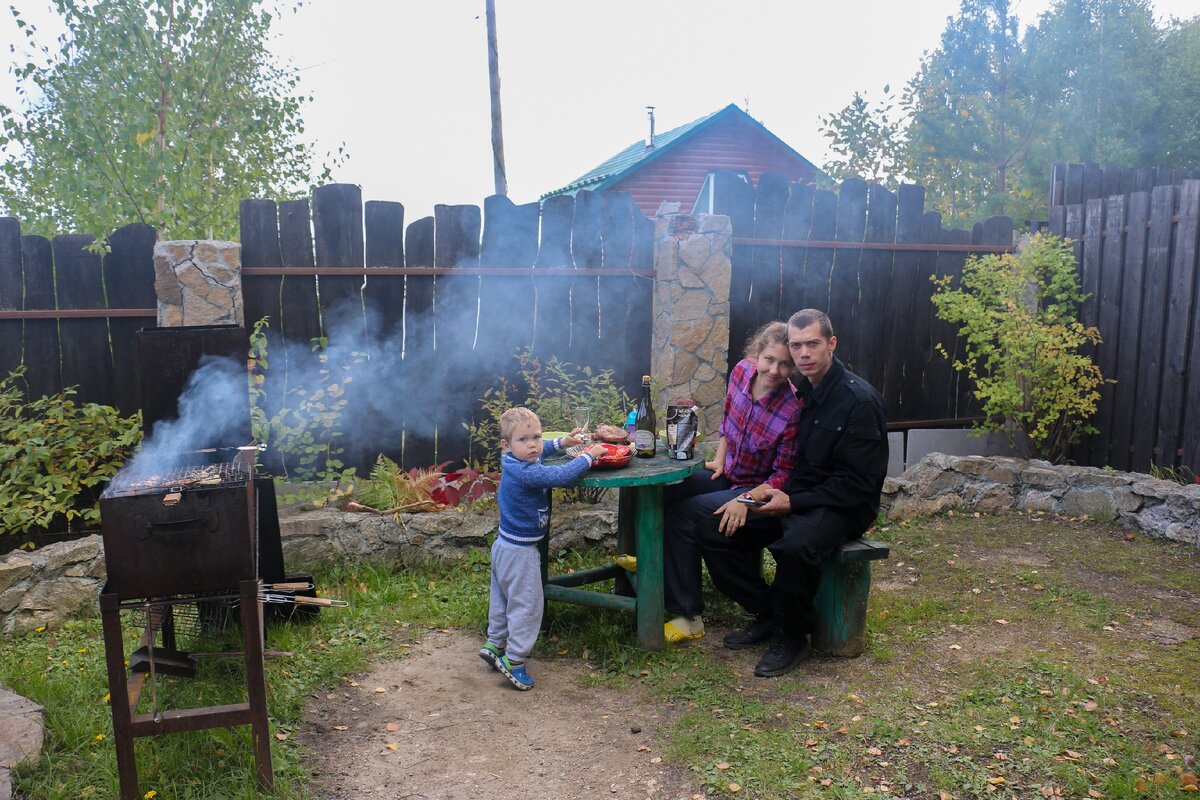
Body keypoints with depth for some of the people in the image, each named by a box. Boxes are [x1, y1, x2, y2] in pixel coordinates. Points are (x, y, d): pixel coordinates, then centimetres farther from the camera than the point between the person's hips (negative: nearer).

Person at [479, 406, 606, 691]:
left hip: (505, 547, 10)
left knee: (503, 598, 23)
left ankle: (494, 644, 37)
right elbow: (561, 475, -34)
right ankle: (513, 659, 8)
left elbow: (538, 451, 24)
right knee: (526, 604, 1)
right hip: (520, 552, -10)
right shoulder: (525, 473, -29)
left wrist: (561, 443, 16)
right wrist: (590, 455, -21)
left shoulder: (512, 462, 1)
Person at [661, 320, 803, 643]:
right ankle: (658, 562, 22)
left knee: (682, 516, -21)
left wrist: (746, 501, -30)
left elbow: (783, 475, -19)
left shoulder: (793, 410, -27)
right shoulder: (742, 371, -10)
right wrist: (719, 459, 3)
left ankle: (687, 617, -8)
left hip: (758, 488, -7)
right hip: (726, 474, 7)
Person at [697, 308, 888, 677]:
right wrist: (765, 491, -2)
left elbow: (858, 483, -17)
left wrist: (792, 502, -21)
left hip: (842, 508, -7)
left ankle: (793, 636, -11)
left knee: (796, 546, -39)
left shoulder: (859, 399, -15)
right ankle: (767, 614, 6)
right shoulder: (797, 390, 6)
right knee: (711, 532, -8)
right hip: (791, 498, 7)